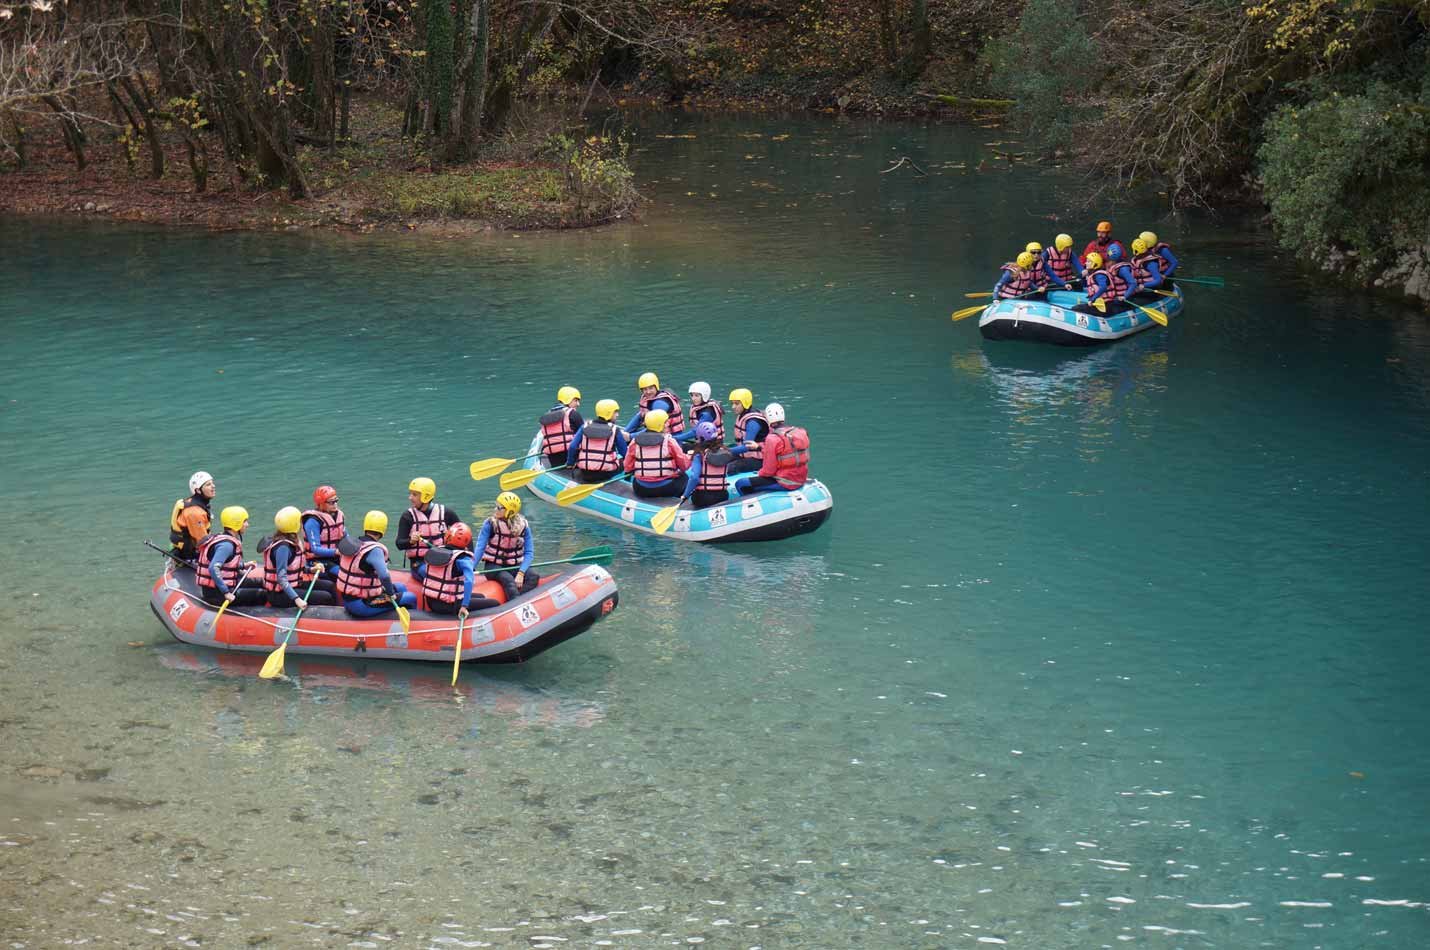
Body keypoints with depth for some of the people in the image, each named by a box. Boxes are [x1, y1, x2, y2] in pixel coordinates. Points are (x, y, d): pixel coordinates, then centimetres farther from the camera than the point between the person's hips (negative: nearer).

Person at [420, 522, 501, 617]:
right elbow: (469, 581, -30)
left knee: (480, 597, 26)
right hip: (449, 606, -8)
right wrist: (464, 606, -30)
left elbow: (424, 574, 19)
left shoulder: (434, 551, 5)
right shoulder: (463, 558, -15)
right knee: (495, 603, -4)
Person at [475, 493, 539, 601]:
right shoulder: (490, 523, -8)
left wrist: (521, 573, -22)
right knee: (508, 580, -33)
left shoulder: (523, 526, -4)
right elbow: (480, 547, -13)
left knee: (534, 576, -25)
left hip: (514, 566, 3)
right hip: (493, 566, -3)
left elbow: (528, 553, -6)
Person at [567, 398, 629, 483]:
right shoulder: (615, 430, -4)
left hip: (584, 473, 4)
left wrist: (570, 464, 11)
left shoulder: (585, 427, 2)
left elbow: (573, 447, -3)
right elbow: (624, 452, 4)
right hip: (606, 473, -3)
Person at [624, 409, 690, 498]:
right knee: (683, 478, 26)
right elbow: (684, 465, -3)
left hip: (641, 491, 2)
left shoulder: (635, 442, -1)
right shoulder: (669, 441, -9)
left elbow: (628, 468, 2)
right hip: (666, 489, -2)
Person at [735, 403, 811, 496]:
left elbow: (769, 470, -17)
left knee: (741, 485, -7)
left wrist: (760, 474, 6)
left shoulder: (773, 439, -19)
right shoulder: (801, 433, 3)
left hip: (784, 483, -8)